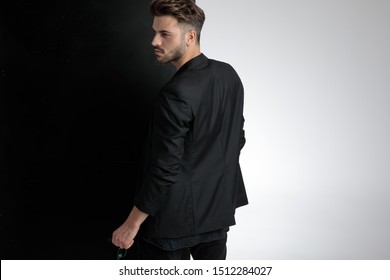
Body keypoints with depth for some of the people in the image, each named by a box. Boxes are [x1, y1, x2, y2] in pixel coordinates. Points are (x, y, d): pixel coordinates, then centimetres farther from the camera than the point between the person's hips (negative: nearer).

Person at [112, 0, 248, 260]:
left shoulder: (177, 93, -24)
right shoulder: (229, 74, 0)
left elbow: (165, 170, -22)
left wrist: (132, 224, -13)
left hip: (175, 218, -7)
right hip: (220, 206, 8)